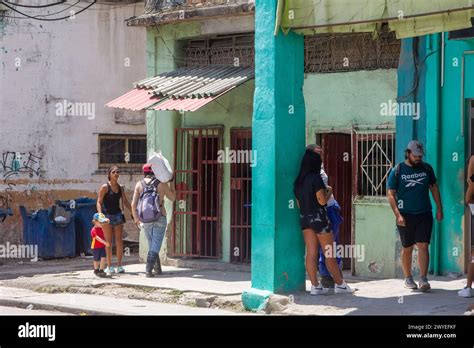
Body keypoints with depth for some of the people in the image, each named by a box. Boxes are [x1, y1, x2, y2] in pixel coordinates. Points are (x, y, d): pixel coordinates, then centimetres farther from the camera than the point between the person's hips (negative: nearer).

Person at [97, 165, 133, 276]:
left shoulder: (120, 188, 9)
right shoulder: (105, 187, -6)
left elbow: (125, 202, 16)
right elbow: (99, 202, -9)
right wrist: (100, 214, -23)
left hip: (118, 215, 4)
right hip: (107, 216, -4)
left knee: (119, 241, 0)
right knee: (108, 242, 0)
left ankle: (119, 266, 6)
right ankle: (109, 266, 5)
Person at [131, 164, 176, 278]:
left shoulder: (139, 184, 1)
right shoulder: (162, 184, -3)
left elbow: (133, 204, -3)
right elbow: (172, 198, 12)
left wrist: (135, 218, 9)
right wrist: (172, 182, 20)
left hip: (146, 220, 2)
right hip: (160, 218, -2)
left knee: (152, 245, 16)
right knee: (155, 245, -4)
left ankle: (158, 268, 20)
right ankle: (149, 269, -19)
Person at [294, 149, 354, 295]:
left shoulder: (298, 181, 9)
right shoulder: (316, 178, -12)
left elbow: (299, 203, 13)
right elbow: (322, 200, -16)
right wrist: (329, 191, 3)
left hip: (304, 218, 6)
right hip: (318, 216, -6)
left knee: (311, 253, 4)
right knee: (329, 253, 2)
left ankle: (315, 285, 1)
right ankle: (340, 284, 9)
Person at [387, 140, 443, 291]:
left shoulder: (426, 168, 7)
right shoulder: (397, 171, -2)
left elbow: (434, 188, 15)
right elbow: (390, 194, -4)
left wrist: (439, 209, 8)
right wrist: (397, 214, -14)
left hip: (424, 214, 2)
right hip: (406, 216, -1)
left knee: (423, 246, -8)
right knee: (407, 248, 8)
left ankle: (423, 279, -10)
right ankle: (408, 278, 20)